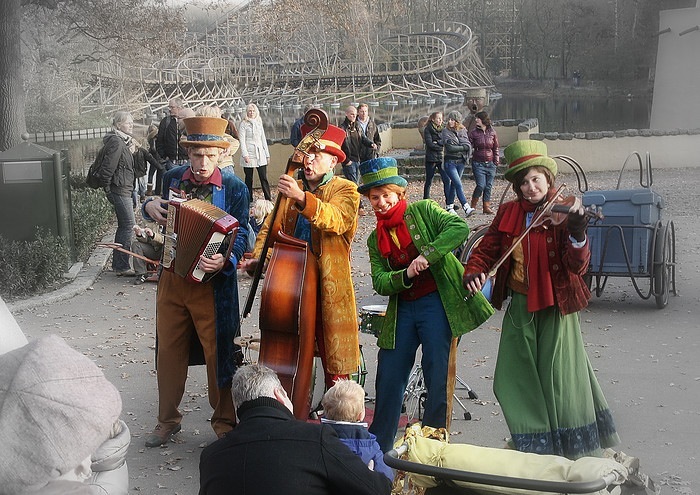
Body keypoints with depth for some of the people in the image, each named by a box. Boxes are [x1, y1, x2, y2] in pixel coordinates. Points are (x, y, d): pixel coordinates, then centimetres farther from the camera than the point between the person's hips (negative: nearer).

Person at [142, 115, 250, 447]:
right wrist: (150, 207, -2)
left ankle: (224, 422, 23)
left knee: (218, 352, 5)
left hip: (211, 284, -4)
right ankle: (167, 420, 32)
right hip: (172, 279, 4)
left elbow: (240, 235, -10)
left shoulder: (234, 187, -9)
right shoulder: (173, 178, 3)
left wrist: (225, 260, -30)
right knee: (169, 351, 14)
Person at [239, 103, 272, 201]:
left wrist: (267, 154, 15)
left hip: (260, 154, 4)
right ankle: (249, 200, 9)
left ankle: (268, 199, -2)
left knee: (264, 178, -2)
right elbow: (242, 140, -6)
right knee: (249, 179, 2)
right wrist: (245, 154, -16)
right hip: (249, 155, -3)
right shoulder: (244, 124, 0)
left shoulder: (259, 123, 14)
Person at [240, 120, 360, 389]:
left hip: (329, 288, -5)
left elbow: (336, 220, -24)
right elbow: (271, 227, 12)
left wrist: (302, 198, -38)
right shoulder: (291, 189, 14)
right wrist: (258, 257, -6)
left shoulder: (345, 190, -2)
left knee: (334, 361, 1)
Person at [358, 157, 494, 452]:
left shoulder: (423, 211, -1)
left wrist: (427, 254, -26)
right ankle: (378, 447, 26)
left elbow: (460, 227, -17)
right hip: (402, 310, 5)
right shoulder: (375, 239, 12)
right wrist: (406, 274, -18)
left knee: (439, 380, 0)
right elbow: (380, 283, 1)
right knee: (388, 379, 10)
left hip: (439, 303, -5)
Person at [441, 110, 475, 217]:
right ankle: (466, 208, -20)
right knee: (458, 185, -13)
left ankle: (449, 206, 22)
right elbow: (450, 147, -13)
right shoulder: (445, 131, -4)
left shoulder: (463, 131, 8)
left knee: (454, 184, 10)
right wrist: (464, 147, -7)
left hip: (461, 162, 4)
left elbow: (468, 145, 1)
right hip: (450, 162, -4)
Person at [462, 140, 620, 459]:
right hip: (519, 305, 5)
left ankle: (574, 447, 19)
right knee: (515, 377, 11)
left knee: (558, 376, -2)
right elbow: (488, 247, 6)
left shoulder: (562, 213, -12)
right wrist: (474, 271, -14)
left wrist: (577, 237, -40)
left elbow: (577, 266, -20)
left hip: (555, 305, -5)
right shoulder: (508, 213, 1)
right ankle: (533, 444, 31)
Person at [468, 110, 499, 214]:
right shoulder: (474, 133, 0)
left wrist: (496, 161, 7)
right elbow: (469, 147, 0)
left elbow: (496, 148, 11)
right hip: (478, 163, -2)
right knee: (481, 185, -11)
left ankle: (487, 207, 13)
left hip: (490, 164, 2)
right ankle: (473, 205, 7)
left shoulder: (492, 133, 4)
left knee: (488, 186, 4)